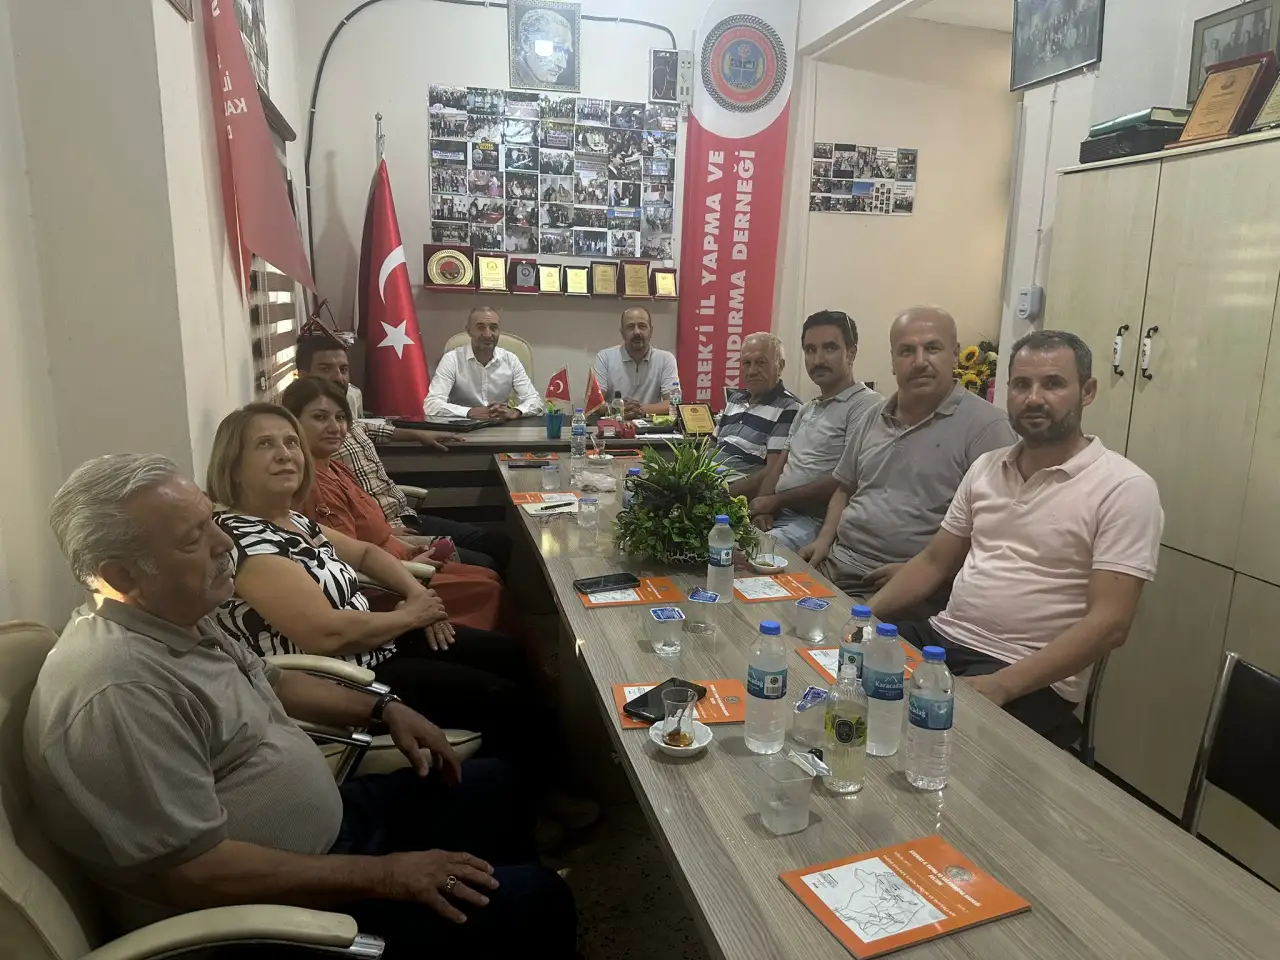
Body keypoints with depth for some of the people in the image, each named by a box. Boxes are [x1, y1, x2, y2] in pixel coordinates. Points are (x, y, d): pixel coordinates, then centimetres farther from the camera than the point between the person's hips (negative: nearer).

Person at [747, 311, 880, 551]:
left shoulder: (865, 405, -9)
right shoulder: (807, 409, 21)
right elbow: (780, 463, 16)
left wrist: (775, 500, -9)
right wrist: (762, 505, -5)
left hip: (817, 523, -8)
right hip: (779, 513, 8)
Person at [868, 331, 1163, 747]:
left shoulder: (1124, 487, -10)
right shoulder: (986, 467, 10)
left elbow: (1108, 623, -16)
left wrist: (1000, 686, -24)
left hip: (1031, 676, -6)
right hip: (942, 635, 6)